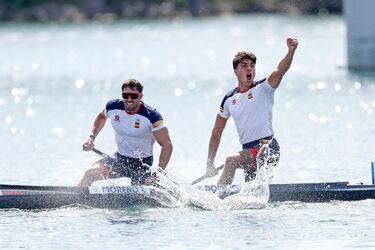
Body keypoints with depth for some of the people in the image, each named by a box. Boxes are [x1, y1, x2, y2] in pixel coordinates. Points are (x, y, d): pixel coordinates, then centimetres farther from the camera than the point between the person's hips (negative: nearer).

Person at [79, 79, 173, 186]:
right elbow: (101, 117, 18)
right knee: (90, 173, -15)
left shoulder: (151, 116, -21)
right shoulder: (113, 107, -8)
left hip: (142, 164, -4)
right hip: (120, 158, 4)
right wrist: (91, 137, 4)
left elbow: (167, 146, -20)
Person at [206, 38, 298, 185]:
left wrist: (291, 51, -40)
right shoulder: (229, 100, 13)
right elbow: (216, 135, 19)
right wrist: (210, 164, 14)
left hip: (268, 147, -6)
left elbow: (280, 71, -21)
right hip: (249, 151, 6)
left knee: (231, 161, -24)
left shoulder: (263, 89, -1)